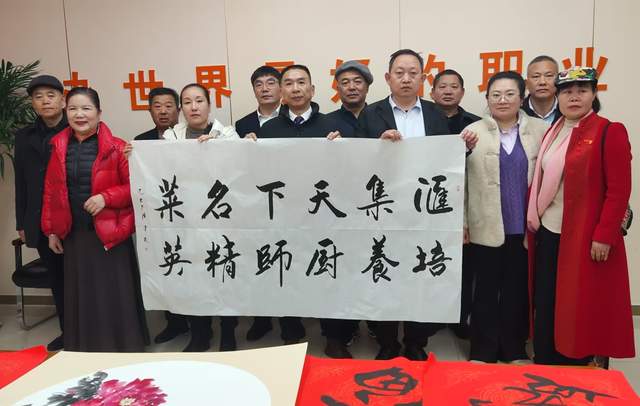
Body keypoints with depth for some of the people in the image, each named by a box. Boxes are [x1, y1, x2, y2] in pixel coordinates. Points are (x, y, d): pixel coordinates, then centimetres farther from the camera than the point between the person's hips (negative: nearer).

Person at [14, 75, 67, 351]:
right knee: (57, 279, 13)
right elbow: (21, 183, 13)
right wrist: (22, 224, 11)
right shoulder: (24, 136, 11)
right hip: (41, 223, 5)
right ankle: (67, 332, 25)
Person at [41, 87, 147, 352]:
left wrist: (106, 197, -20)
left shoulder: (116, 148, -7)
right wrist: (51, 230, 8)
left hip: (110, 233, -4)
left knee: (114, 296, 3)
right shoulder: (59, 148, 6)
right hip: (74, 234, 4)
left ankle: (122, 351, 20)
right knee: (81, 297, 14)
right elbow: (50, 191, 10)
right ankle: (83, 353, 29)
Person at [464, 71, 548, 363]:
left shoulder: (540, 130, 3)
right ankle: (483, 352, 21)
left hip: (525, 227, 1)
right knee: (486, 291, 7)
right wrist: (461, 222, -2)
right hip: (486, 228, -1)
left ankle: (514, 350, 27)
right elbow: (460, 179, 0)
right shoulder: (474, 132, 0)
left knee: (518, 291, 12)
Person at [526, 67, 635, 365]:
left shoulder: (610, 132, -8)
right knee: (546, 307, 10)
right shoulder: (553, 133, 12)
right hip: (548, 234, 6)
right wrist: (533, 223, 9)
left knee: (580, 310, 4)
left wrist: (604, 235, -16)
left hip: (586, 238, -6)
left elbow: (619, 190, -12)